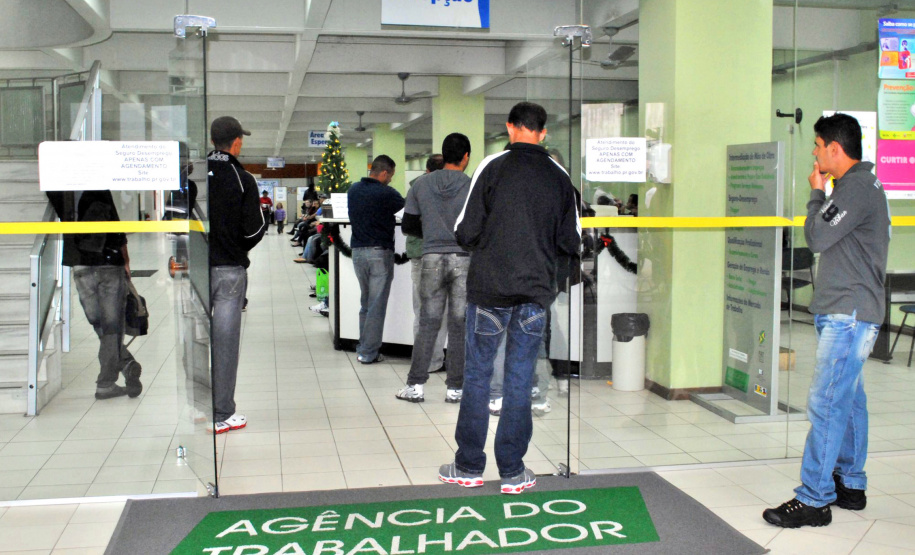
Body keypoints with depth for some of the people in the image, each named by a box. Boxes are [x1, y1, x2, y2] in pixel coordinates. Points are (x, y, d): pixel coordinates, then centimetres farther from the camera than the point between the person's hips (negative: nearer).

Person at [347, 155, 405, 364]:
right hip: (380, 252, -6)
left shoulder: (353, 189, 5)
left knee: (365, 303, 17)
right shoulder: (386, 194, -15)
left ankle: (362, 348, 21)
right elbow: (402, 206, 1)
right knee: (377, 306, 0)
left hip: (357, 251, 6)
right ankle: (368, 353, 3)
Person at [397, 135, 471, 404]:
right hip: (464, 260, -2)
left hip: (432, 258, 2)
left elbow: (408, 226, 7)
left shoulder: (421, 184, 3)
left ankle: (415, 385, 6)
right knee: (459, 325, 5)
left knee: (428, 323, 8)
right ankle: (455, 388, 10)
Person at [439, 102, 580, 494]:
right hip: (536, 291, 2)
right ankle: (512, 472, 12)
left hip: (489, 288, -2)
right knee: (520, 380, 7)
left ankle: (469, 467, 14)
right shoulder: (559, 176, 5)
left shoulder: (493, 166, -4)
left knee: (477, 376, 7)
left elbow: (466, 232, -7)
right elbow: (571, 243, 6)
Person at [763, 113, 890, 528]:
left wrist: (817, 194, -5)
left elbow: (817, 237, -14)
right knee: (847, 399, 15)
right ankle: (850, 485, 24)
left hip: (848, 316, -11)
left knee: (826, 404, -11)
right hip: (844, 313, 11)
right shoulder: (859, 186, 18)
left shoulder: (858, 187, -15)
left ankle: (813, 500, -8)